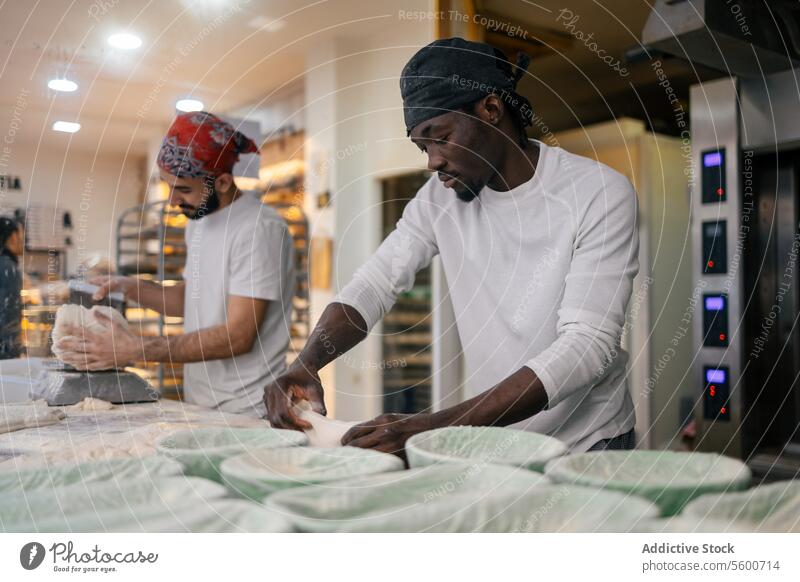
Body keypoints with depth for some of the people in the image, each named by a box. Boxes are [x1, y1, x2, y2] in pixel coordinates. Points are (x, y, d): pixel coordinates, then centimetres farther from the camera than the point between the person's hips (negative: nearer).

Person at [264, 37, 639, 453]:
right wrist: (305, 364, -24)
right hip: (493, 439, 4)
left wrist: (435, 427, -32)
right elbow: (373, 284, -3)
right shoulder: (441, 195, 0)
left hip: (588, 446, -4)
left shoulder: (599, 193, -15)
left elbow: (587, 345, -23)